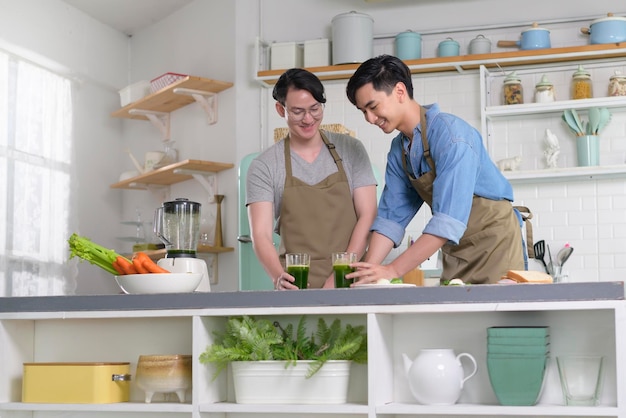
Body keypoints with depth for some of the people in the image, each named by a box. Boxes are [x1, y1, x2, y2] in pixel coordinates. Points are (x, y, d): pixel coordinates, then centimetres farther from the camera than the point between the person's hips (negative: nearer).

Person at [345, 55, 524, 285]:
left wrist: (393, 270, -33)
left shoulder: (450, 133, -23)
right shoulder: (398, 152, 2)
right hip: (455, 250, 6)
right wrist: (368, 270, -13)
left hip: (493, 240, -6)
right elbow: (391, 217, 2)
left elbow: (448, 219, -30)